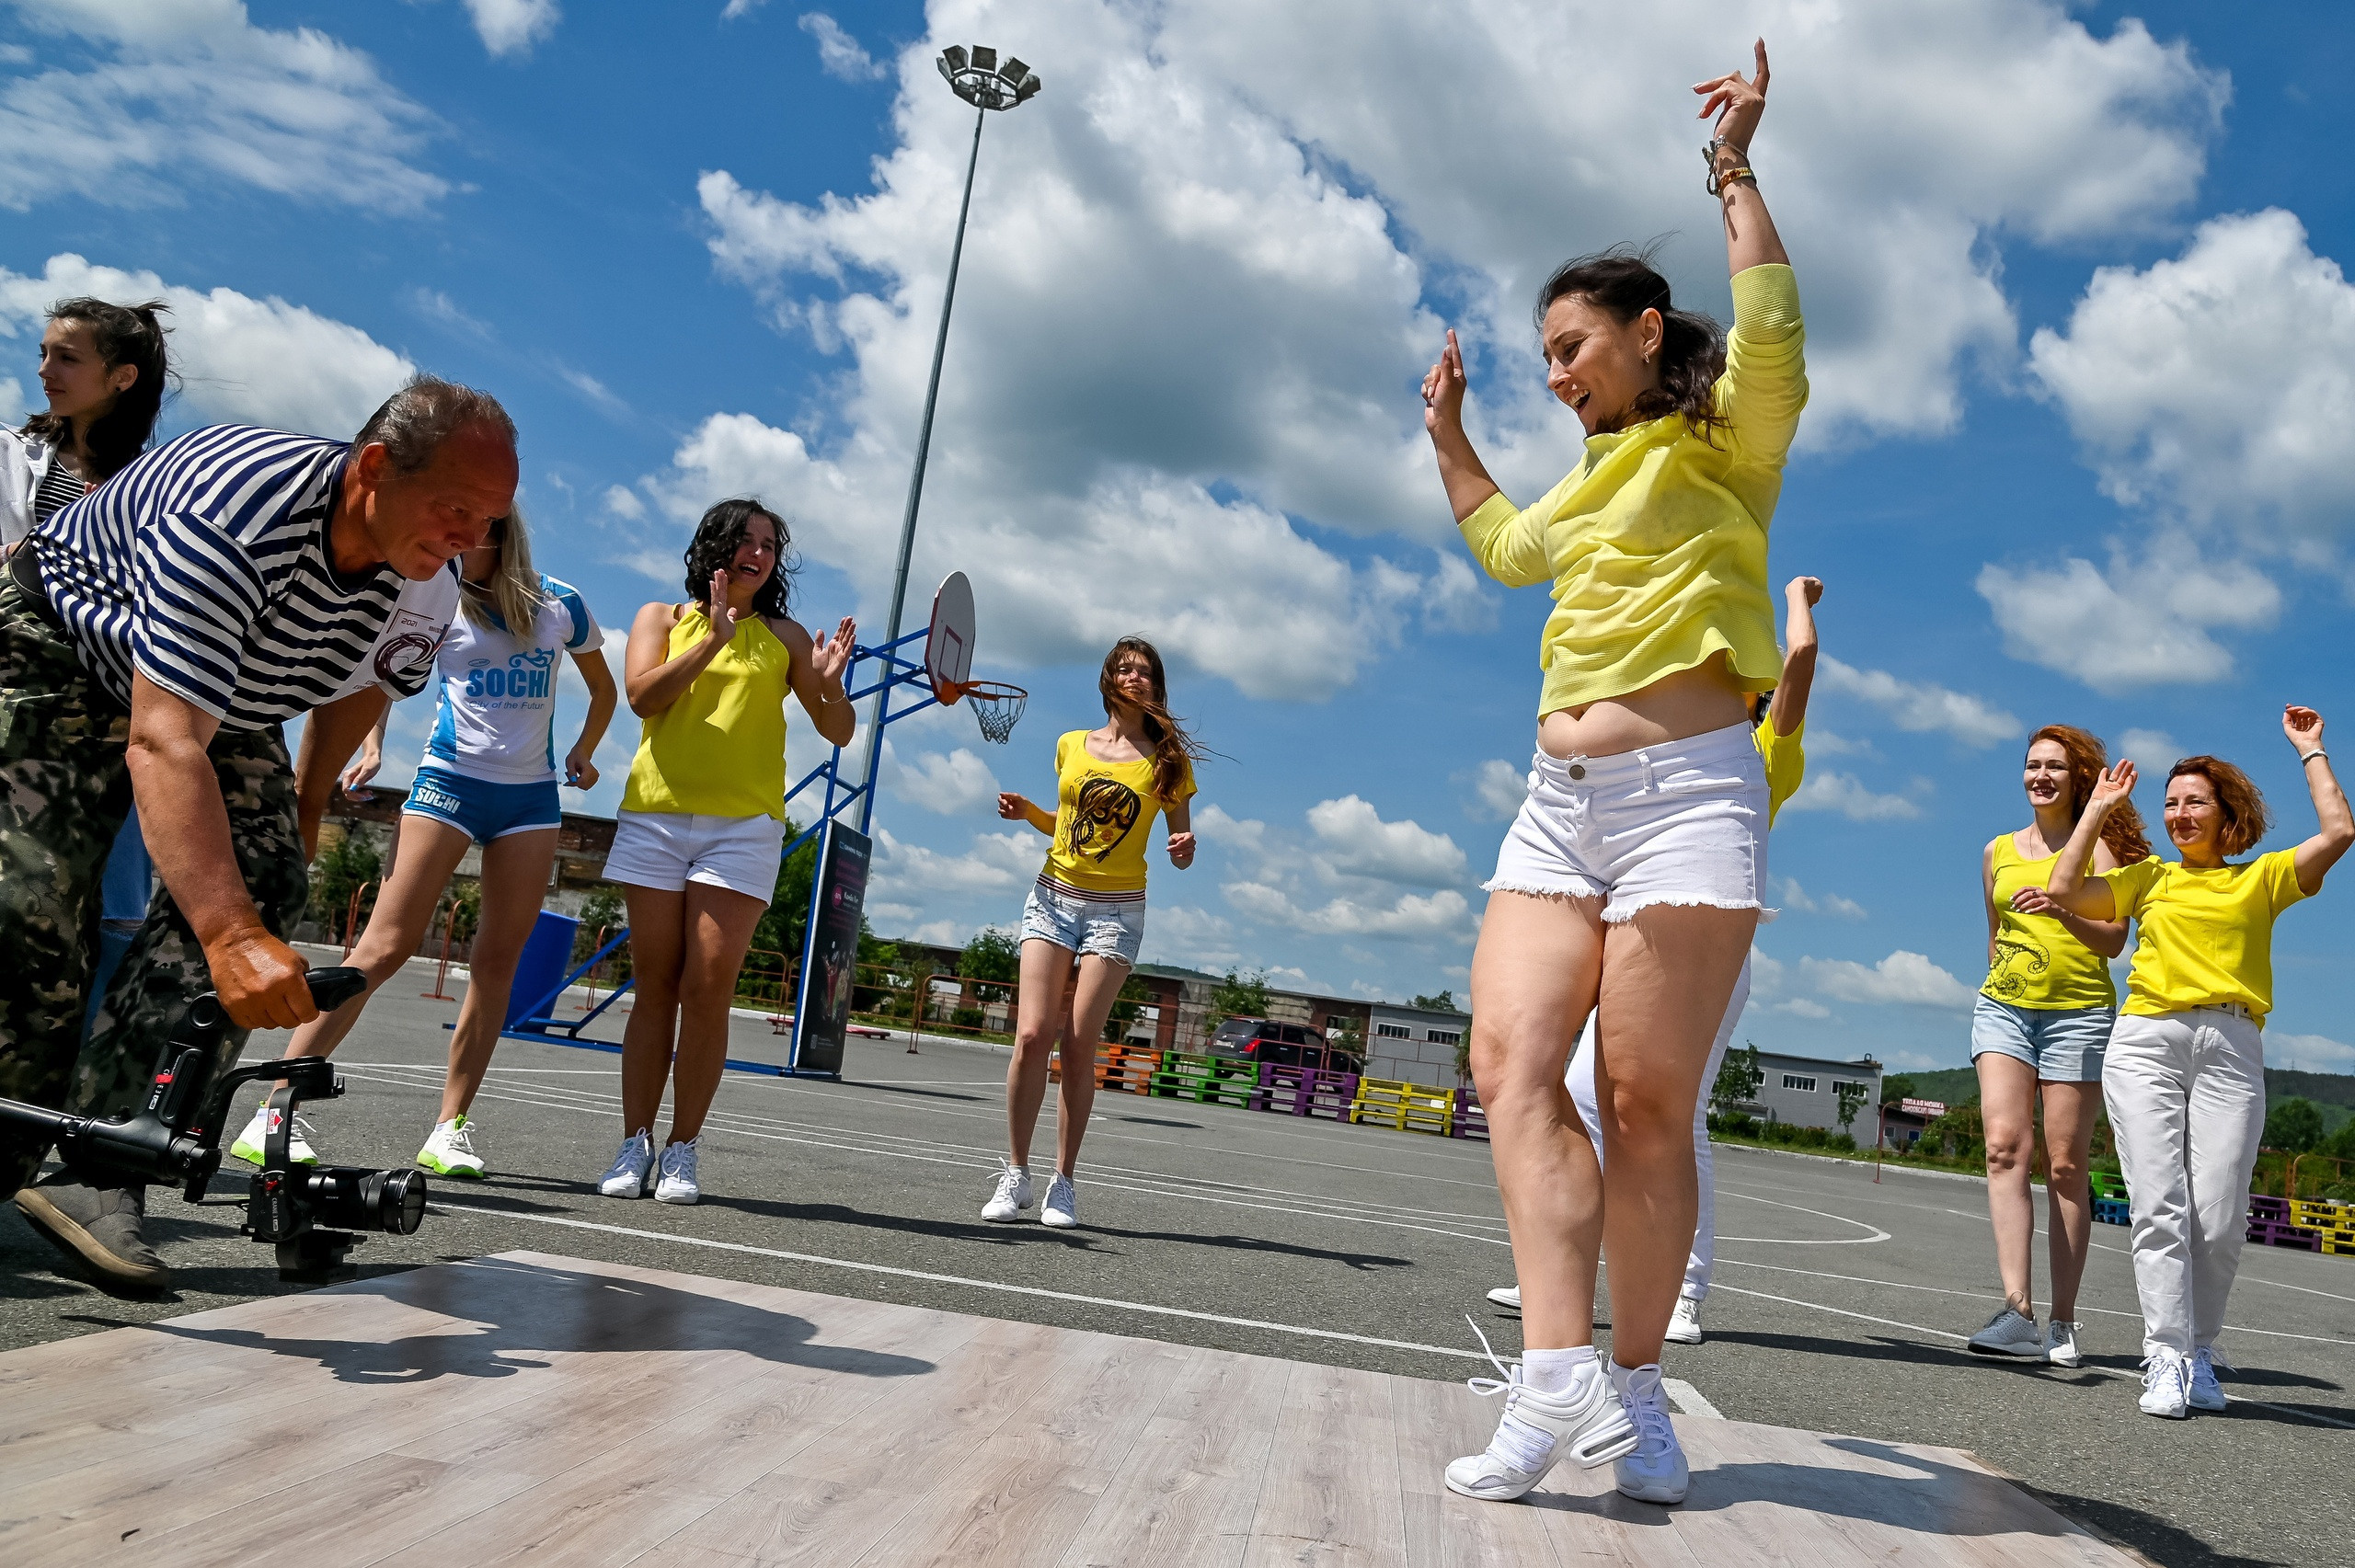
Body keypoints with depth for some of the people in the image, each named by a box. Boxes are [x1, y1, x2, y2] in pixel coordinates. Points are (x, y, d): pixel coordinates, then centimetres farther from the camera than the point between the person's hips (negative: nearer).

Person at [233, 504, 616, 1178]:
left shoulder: (561, 605, 6)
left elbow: (603, 688, 20)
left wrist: (583, 754, 8)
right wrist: (371, 747, -8)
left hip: (532, 795, 3)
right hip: (449, 781, -3)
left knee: (497, 960, 0)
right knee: (384, 946, -12)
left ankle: (450, 1128, 7)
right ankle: (273, 1110, -10)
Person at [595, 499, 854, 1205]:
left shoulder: (782, 636, 13)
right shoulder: (662, 617, 14)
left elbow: (838, 733, 11)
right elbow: (642, 695, -4)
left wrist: (829, 683, -9)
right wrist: (714, 639, -11)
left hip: (743, 824, 0)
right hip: (655, 815, 1)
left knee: (708, 988, -7)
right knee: (655, 987, 2)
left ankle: (683, 1150, 2)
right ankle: (635, 1145, 10)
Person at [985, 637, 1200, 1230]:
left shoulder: (1168, 759, 4)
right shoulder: (1071, 745, 10)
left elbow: (1182, 845, 6)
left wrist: (1185, 849, -17)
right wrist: (1027, 812, 4)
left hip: (1117, 910, -2)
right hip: (1054, 896, 2)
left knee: (1080, 1044, -7)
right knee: (1032, 1034, -10)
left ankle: (1063, 1182, 3)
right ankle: (1015, 1175, 0)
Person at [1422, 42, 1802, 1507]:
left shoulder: (1721, 445, 4)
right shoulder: (1598, 474, 26)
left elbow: (1772, 336, -17)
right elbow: (1507, 547, 45)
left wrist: (1736, 172, -13)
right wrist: (1450, 436, 43)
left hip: (1685, 795, -7)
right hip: (1559, 803, 7)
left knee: (1647, 1104, -7)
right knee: (1512, 1062, -10)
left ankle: (1634, 1389, 4)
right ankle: (1559, 1372, -14)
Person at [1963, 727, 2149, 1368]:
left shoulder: (2097, 845, 4)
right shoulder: (1999, 851, 15)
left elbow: (2114, 940, -5)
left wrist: (2061, 910, -21)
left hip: (2079, 1012, -3)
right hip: (2003, 1007, 3)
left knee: (2065, 1166, -2)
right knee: (2004, 1146, -15)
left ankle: (2062, 1322, 5)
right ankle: (2017, 1309, -22)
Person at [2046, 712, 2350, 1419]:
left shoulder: (2263, 878, 18)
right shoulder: (2150, 877, 22)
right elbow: (2066, 891, 11)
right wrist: (2098, 809, 18)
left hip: (2230, 1048, -1)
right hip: (2145, 1041, 1)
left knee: (2218, 1216, -8)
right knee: (2158, 1206, -9)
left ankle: (2198, 1352, 9)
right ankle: (2166, 1360, -10)